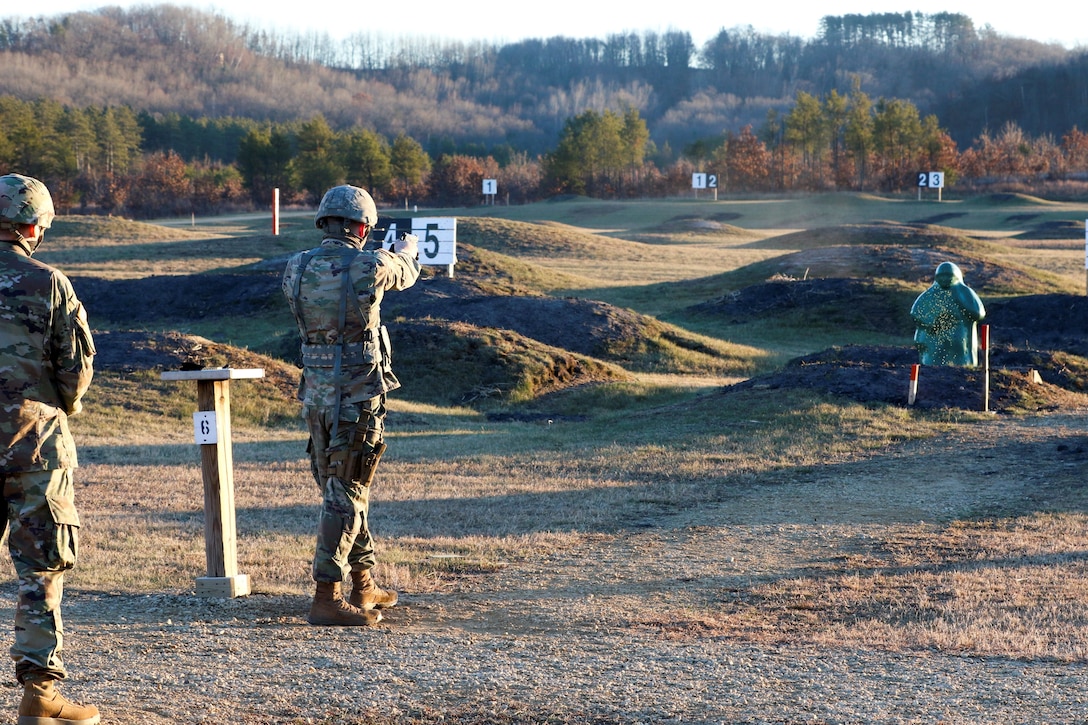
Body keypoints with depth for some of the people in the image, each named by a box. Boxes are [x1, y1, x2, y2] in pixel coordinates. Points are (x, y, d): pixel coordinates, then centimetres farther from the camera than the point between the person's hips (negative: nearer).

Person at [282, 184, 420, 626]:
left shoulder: (296, 269, 0)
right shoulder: (370, 267, -12)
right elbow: (404, 274, 12)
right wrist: (407, 250, 36)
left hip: (315, 395, 6)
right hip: (358, 397, -6)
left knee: (342, 490, 17)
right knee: (345, 495, -3)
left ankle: (364, 586, 29)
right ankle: (326, 598, -6)